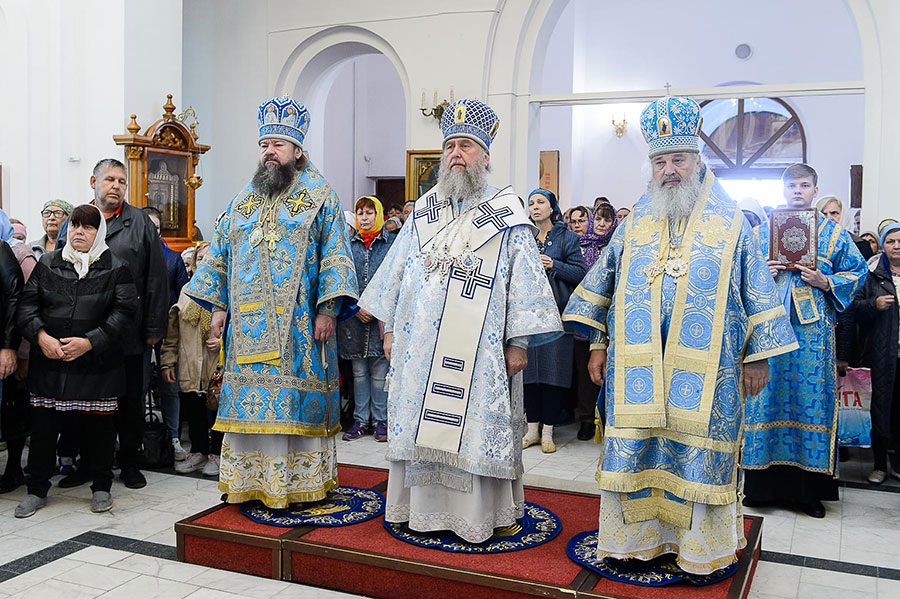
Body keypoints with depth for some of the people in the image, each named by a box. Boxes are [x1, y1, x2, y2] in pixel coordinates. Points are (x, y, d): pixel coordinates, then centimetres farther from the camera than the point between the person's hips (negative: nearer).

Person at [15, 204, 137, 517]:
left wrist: (89, 342, -14)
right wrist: (41, 335, -11)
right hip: (49, 362, 2)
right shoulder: (48, 263, 9)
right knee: (43, 424, 6)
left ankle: (101, 487, 21)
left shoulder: (115, 268, 1)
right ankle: (37, 489, 21)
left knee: (98, 426, 5)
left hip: (97, 365, -2)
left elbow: (124, 312, -6)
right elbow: (27, 302, 6)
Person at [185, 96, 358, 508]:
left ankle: (297, 480, 8)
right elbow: (220, 255, 18)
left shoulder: (320, 197, 3)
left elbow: (335, 255, -4)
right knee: (252, 398, 5)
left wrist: (328, 309, -14)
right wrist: (219, 305, 9)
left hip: (298, 325, -4)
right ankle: (253, 480, 15)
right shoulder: (242, 201, 16)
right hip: (248, 325, 4)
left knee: (295, 399, -2)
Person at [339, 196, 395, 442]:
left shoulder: (392, 242, 4)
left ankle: (380, 420, 12)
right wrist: (357, 308, -7)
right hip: (354, 318, 2)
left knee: (380, 372, 2)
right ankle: (361, 420, 15)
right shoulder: (348, 244, 10)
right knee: (359, 372, 8)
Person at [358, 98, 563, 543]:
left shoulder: (506, 216, 0)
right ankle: (424, 507, 22)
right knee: (421, 423, 8)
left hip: (479, 351, -4)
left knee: (475, 426, 0)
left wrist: (518, 343, -9)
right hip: (420, 347, 4)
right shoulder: (423, 213, 13)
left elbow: (524, 280, -3)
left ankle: (475, 514, 13)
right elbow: (395, 272, 17)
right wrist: (390, 331, 12)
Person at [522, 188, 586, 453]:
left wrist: (553, 265, -14)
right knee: (530, 369, 3)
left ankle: (547, 432, 5)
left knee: (552, 370, -2)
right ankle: (532, 429, 13)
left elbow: (580, 272, -2)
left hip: (555, 311, -3)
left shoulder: (566, 237, 4)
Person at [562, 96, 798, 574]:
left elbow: (757, 292, 4)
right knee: (636, 451, 4)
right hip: (637, 368, 2)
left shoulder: (730, 222, 4)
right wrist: (599, 346, 9)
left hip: (706, 370, -2)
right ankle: (638, 537, 19)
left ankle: (701, 548, 17)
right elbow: (604, 283, 14)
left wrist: (757, 357, 0)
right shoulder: (636, 222, 11)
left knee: (698, 454, 2)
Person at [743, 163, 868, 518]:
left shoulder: (833, 232, 11)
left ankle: (809, 489, 7)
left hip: (813, 328, 0)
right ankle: (763, 484, 7)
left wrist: (825, 282, -7)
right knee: (767, 395, -1)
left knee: (810, 397, -1)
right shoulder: (762, 231, 13)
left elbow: (857, 271, 10)